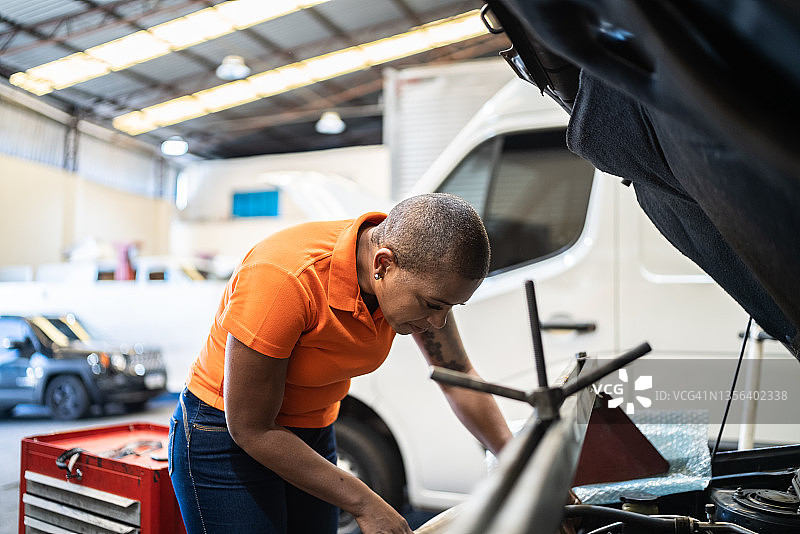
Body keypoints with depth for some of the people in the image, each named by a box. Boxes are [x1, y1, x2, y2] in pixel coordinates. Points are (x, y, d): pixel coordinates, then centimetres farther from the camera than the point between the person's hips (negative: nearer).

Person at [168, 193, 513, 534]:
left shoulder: (419, 274, -14)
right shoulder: (282, 278, -33)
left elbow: (458, 375, 1)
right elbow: (250, 428, -26)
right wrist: (364, 504, -24)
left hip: (313, 436, 6)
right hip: (226, 437, -5)